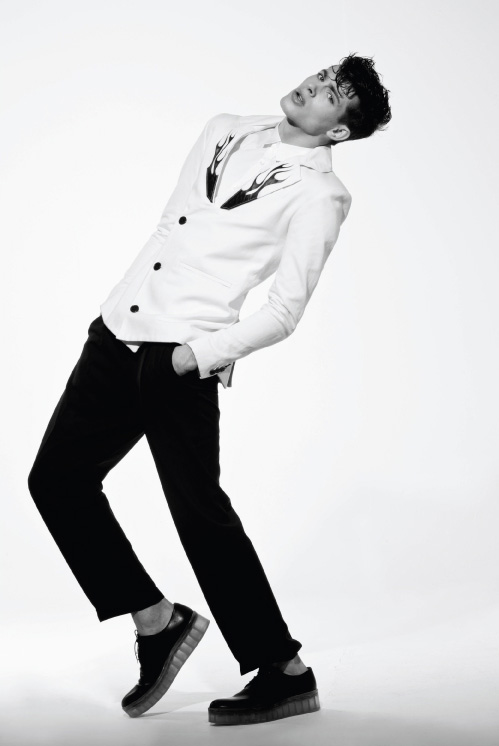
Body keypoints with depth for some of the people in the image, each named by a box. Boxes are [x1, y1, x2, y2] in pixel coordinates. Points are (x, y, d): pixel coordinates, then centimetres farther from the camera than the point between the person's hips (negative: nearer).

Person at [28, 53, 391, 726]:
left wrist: (196, 356, -19)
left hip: (182, 358, -8)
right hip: (117, 331, 8)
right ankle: (157, 621, 18)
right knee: (57, 477, 7)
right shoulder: (226, 132, 14)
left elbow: (283, 312, -11)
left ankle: (287, 674, 12)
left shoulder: (318, 194, -7)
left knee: (201, 513, -4)